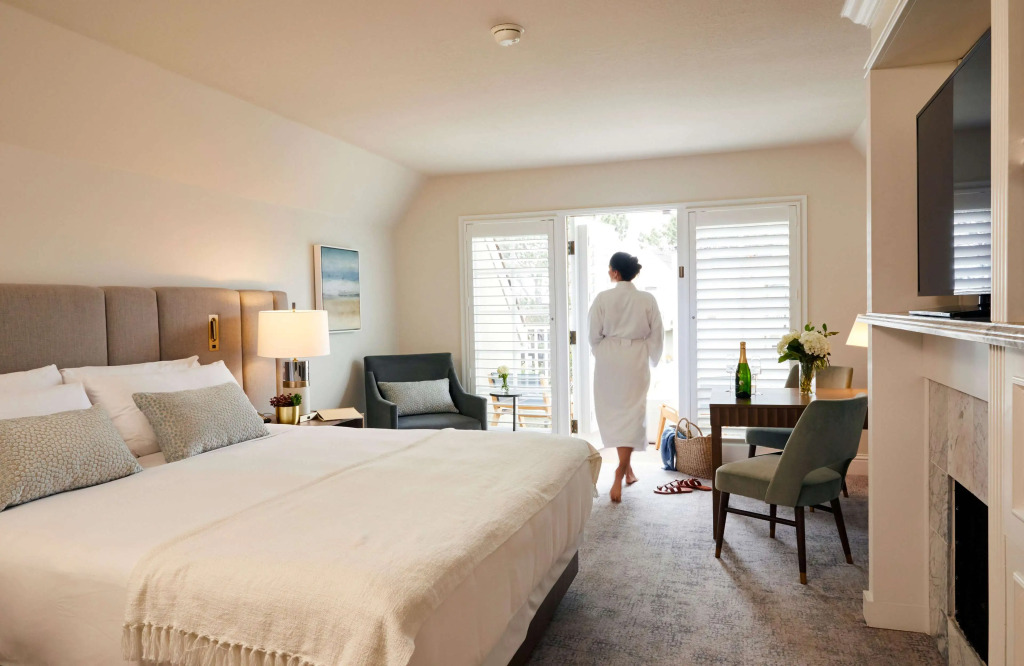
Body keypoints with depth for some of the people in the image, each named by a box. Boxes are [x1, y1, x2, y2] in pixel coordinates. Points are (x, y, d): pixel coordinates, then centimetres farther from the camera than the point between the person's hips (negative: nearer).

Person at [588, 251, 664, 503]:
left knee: (612, 411, 14)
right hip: (636, 360, 0)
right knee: (632, 412, 3)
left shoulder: (603, 298, -6)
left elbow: (594, 335, -2)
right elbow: (657, 335, 0)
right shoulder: (648, 299, -3)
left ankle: (626, 468, 21)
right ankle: (622, 470, -10)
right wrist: (650, 361, 15)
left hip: (609, 359, 0)